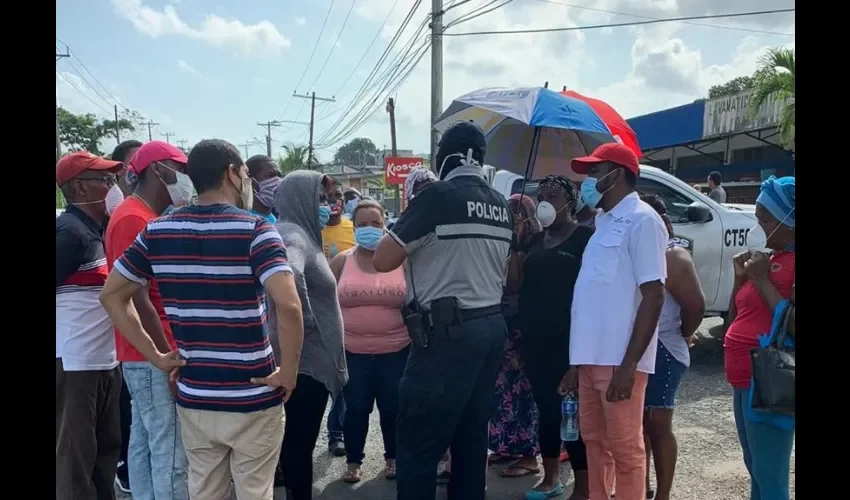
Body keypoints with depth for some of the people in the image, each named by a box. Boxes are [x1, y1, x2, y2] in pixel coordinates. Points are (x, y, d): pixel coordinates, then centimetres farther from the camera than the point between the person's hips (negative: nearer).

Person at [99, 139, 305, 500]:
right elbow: (288, 305, -28)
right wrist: (288, 373, -15)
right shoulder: (254, 230, -14)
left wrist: (155, 355, 7)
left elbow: (111, 294, 7)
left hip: (192, 398, 5)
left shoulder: (157, 230, 2)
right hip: (252, 400, -4)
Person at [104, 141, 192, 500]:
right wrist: (169, 358, -19)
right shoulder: (133, 219, -16)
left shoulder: (146, 217, 14)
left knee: (145, 443, 15)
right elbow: (137, 300, -21)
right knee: (171, 452, -3)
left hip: (147, 355, 10)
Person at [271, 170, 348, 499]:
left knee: (297, 442, 19)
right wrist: (306, 321, -26)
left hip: (308, 358, 10)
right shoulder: (293, 235, -17)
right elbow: (288, 277, -39)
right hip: (305, 360, -10)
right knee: (299, 444, 2)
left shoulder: (302, 234, 13)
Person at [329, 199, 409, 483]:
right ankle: (353, 461, 27)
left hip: (396, 352, 0)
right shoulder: (341, 261, 0)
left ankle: (393, 458, 32)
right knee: (355, 409, 9)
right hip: (353, 353, 0)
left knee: (393, 408, 12)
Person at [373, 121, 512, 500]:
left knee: (417, 445, -1)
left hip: (448, 332, -8)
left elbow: (383, 260, -11)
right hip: (492, 326, 8)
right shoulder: (500, 205, 11)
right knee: (471, 436, 15)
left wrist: (402, 227, 5)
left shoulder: (438, 196, -11)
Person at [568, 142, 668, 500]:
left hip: (618, 359, -8)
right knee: (594, 439, 16)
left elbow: (653, 296, -15)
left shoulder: (642, 220, -9)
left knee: (624, 447, 3)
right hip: (591, 355, 8)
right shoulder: (604, 222, 16)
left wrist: (629, 364, -19)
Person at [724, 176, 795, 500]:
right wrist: (741, 278, 4)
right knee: (756, 470, 19)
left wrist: (761, 279, -17)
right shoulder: (769, 258, 15)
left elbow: (791, 326, -23)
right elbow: (736, 320, 17)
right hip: (745, 380, 9)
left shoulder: (789, 263, -12)